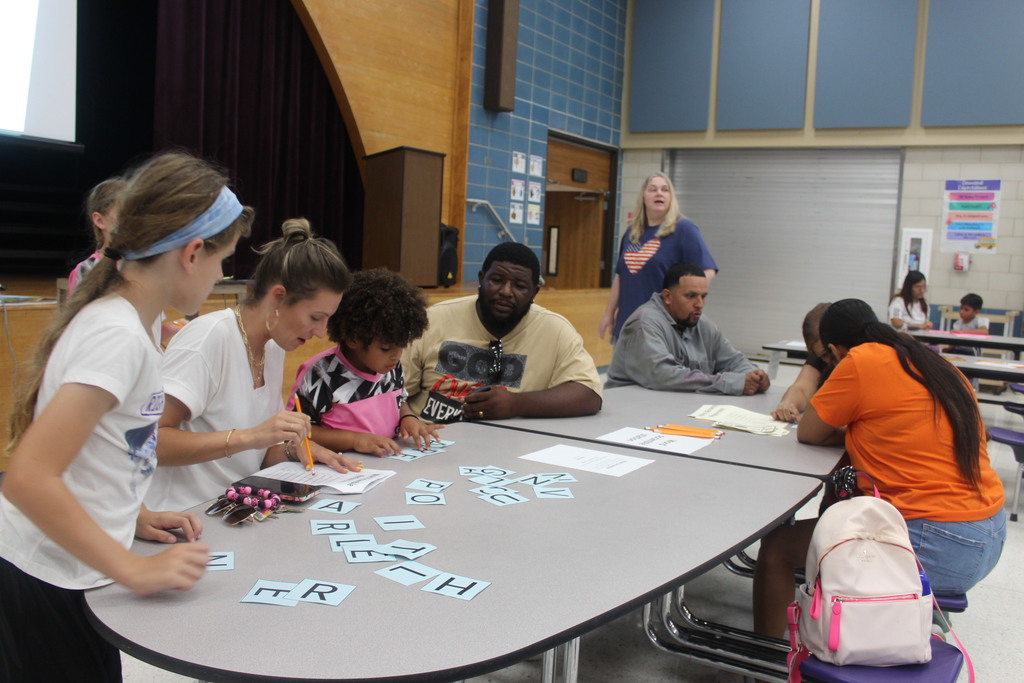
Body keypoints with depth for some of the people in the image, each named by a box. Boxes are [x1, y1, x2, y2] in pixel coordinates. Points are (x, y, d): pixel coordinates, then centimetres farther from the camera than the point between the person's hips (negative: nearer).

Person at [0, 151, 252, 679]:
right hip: (49, 589, -8)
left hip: (56, 575, 8)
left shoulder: (117, 314, 4)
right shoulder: (119, 335, -24)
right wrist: (135, 570, -25)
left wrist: (135, 514, 6)